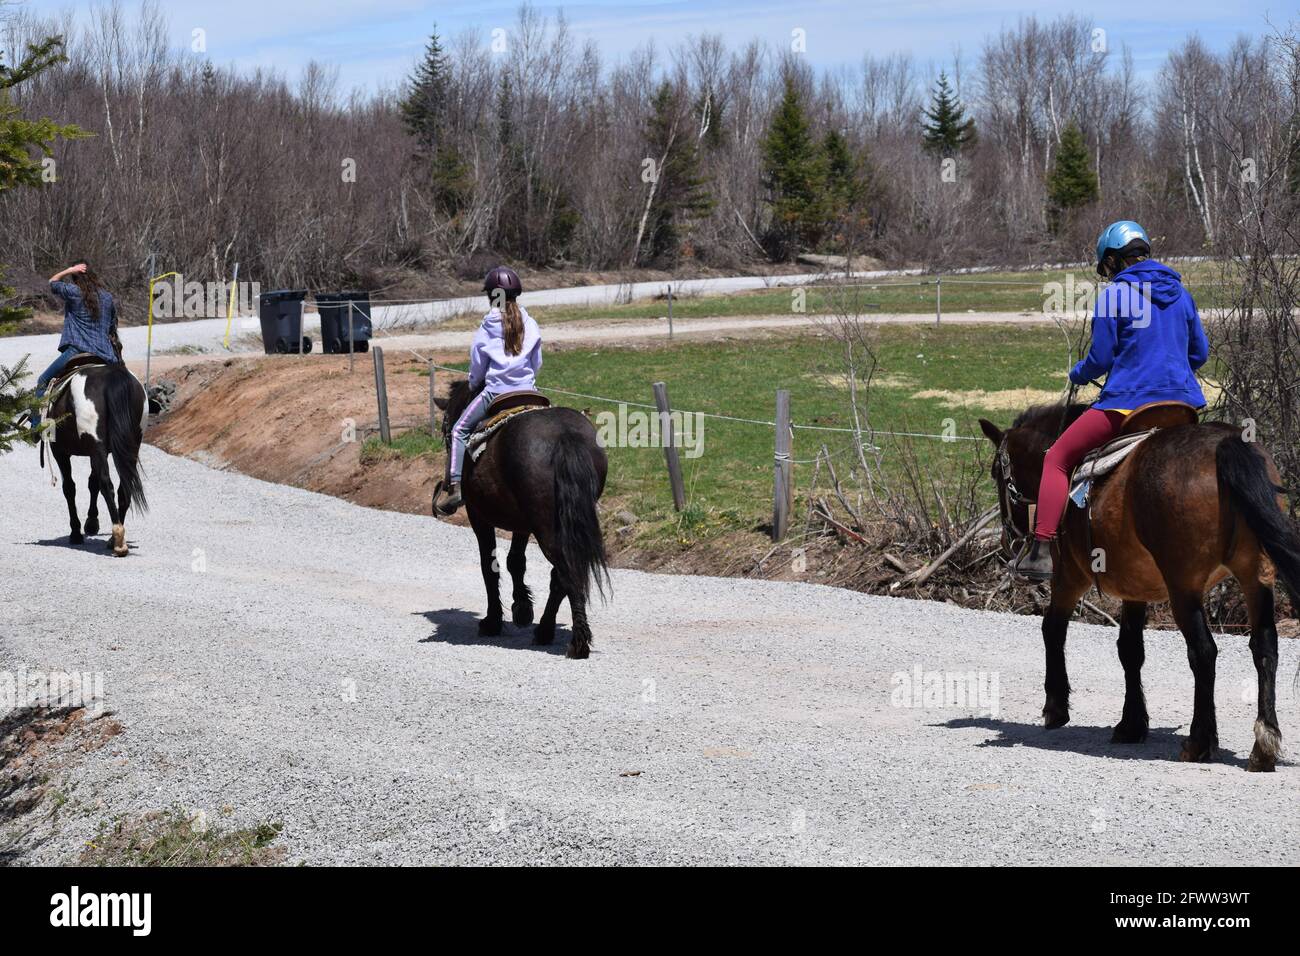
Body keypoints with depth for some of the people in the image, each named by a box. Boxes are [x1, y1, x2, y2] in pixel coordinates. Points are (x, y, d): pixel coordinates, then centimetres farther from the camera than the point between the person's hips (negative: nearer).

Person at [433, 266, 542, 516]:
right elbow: (537, 364, 10)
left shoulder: (485, 331, -4)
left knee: (459, 430, 8)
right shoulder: (531, 326, 2)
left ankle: (455, 484, -5)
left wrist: (474, 386, 23)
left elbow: (477, 371, 2)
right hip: (528, 391, 3)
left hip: (494, 393, -3)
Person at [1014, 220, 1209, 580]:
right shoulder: (1180, 293, 12)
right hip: (1181, 401, 6)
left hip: (1127, 401, -6)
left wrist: (1078, 374, 16)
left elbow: (1100, 359, -5)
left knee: (1057, 459, 6)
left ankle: (1041, 550, -6)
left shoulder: (1114, 295, -6)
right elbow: (1199, 353, 16)